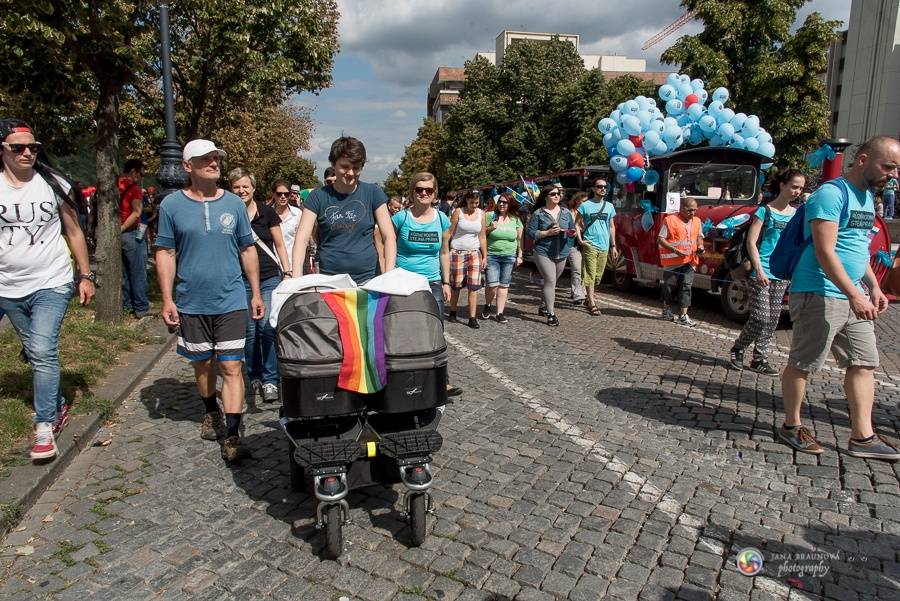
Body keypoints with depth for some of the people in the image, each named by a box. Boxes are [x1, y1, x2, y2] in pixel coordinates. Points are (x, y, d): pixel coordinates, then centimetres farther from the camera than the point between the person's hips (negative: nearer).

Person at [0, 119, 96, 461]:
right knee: (35, 354, 14)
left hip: (51, 285, -2)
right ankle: (58, 407, 32)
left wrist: (86, 275, 3)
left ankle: (44, 426, -1)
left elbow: (74, 232, 5)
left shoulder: (54, 184, -2)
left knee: (43, 352, -11)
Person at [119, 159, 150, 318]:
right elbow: (137, 213, -23)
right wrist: (122, 228, -16)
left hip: (117, 234, 7)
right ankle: (141, 308, 3)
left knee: (123, 272, 15)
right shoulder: (134, 188, -12)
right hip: (132, 234, -7)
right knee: (138, 273, 0)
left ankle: (126, 305, 23)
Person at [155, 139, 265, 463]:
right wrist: (167, 299, -5)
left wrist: (256, 293, 6)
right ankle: (211, 412, 41)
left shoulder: (234, 203, 2)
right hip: (191, 303, 1)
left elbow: (248, 250, 8)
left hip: (232, 301, -1)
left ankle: (232, 436, -2)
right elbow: (165, 253, 1)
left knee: (231, 367, -5)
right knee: (202, 364, 17)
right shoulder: (172, 205, -2)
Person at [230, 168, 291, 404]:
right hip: (241, 281, 1)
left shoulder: (267, 212, 3)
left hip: (270, 278, -1)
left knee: (268, 327, -11)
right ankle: (254, 378, 19)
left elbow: (279, 244, 9)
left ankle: (270, 380, -2)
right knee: (249, 331, 3)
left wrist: (287, 271, 2)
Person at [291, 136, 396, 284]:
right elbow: (302, 238, -6)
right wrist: (297, 277, -21)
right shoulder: (318, 196, 0)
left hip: (367, 279, 0)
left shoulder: (372, 193, 1)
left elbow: (389, 236, -2)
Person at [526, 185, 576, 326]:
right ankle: (551, 314, -9)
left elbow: (573, 230, 16)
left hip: (562, 253, 5)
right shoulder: (538, 213, -4)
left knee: (551, 281, 16)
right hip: (543, 253, -5)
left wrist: (572, 232, -8)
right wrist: (547, 233, -17)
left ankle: (544, 306, 34)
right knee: (550, 281, -13)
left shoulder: (566, 213, 10)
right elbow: (531, 233, -6)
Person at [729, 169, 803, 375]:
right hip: (762, 273, -6)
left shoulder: (796, 214, 13)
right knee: (761, 317, -9)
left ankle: (760, 359, 14)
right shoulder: (765, 211, -3)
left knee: (772, 320, 6)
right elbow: (751, 242, -7)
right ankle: (738, 348, 11)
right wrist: (759, 270, -15)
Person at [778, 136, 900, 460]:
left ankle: (862, 437, 17)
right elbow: (825, 251, -21)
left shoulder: (867, 197, 17)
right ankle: (791, 427, 16)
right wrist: (855, 295, -24)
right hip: (820, 294, -10)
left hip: (852, 294, 10)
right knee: (803, 363, 2)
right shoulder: (832, 194, -14)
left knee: (864, 363, 10)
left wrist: (873, 287, 15)